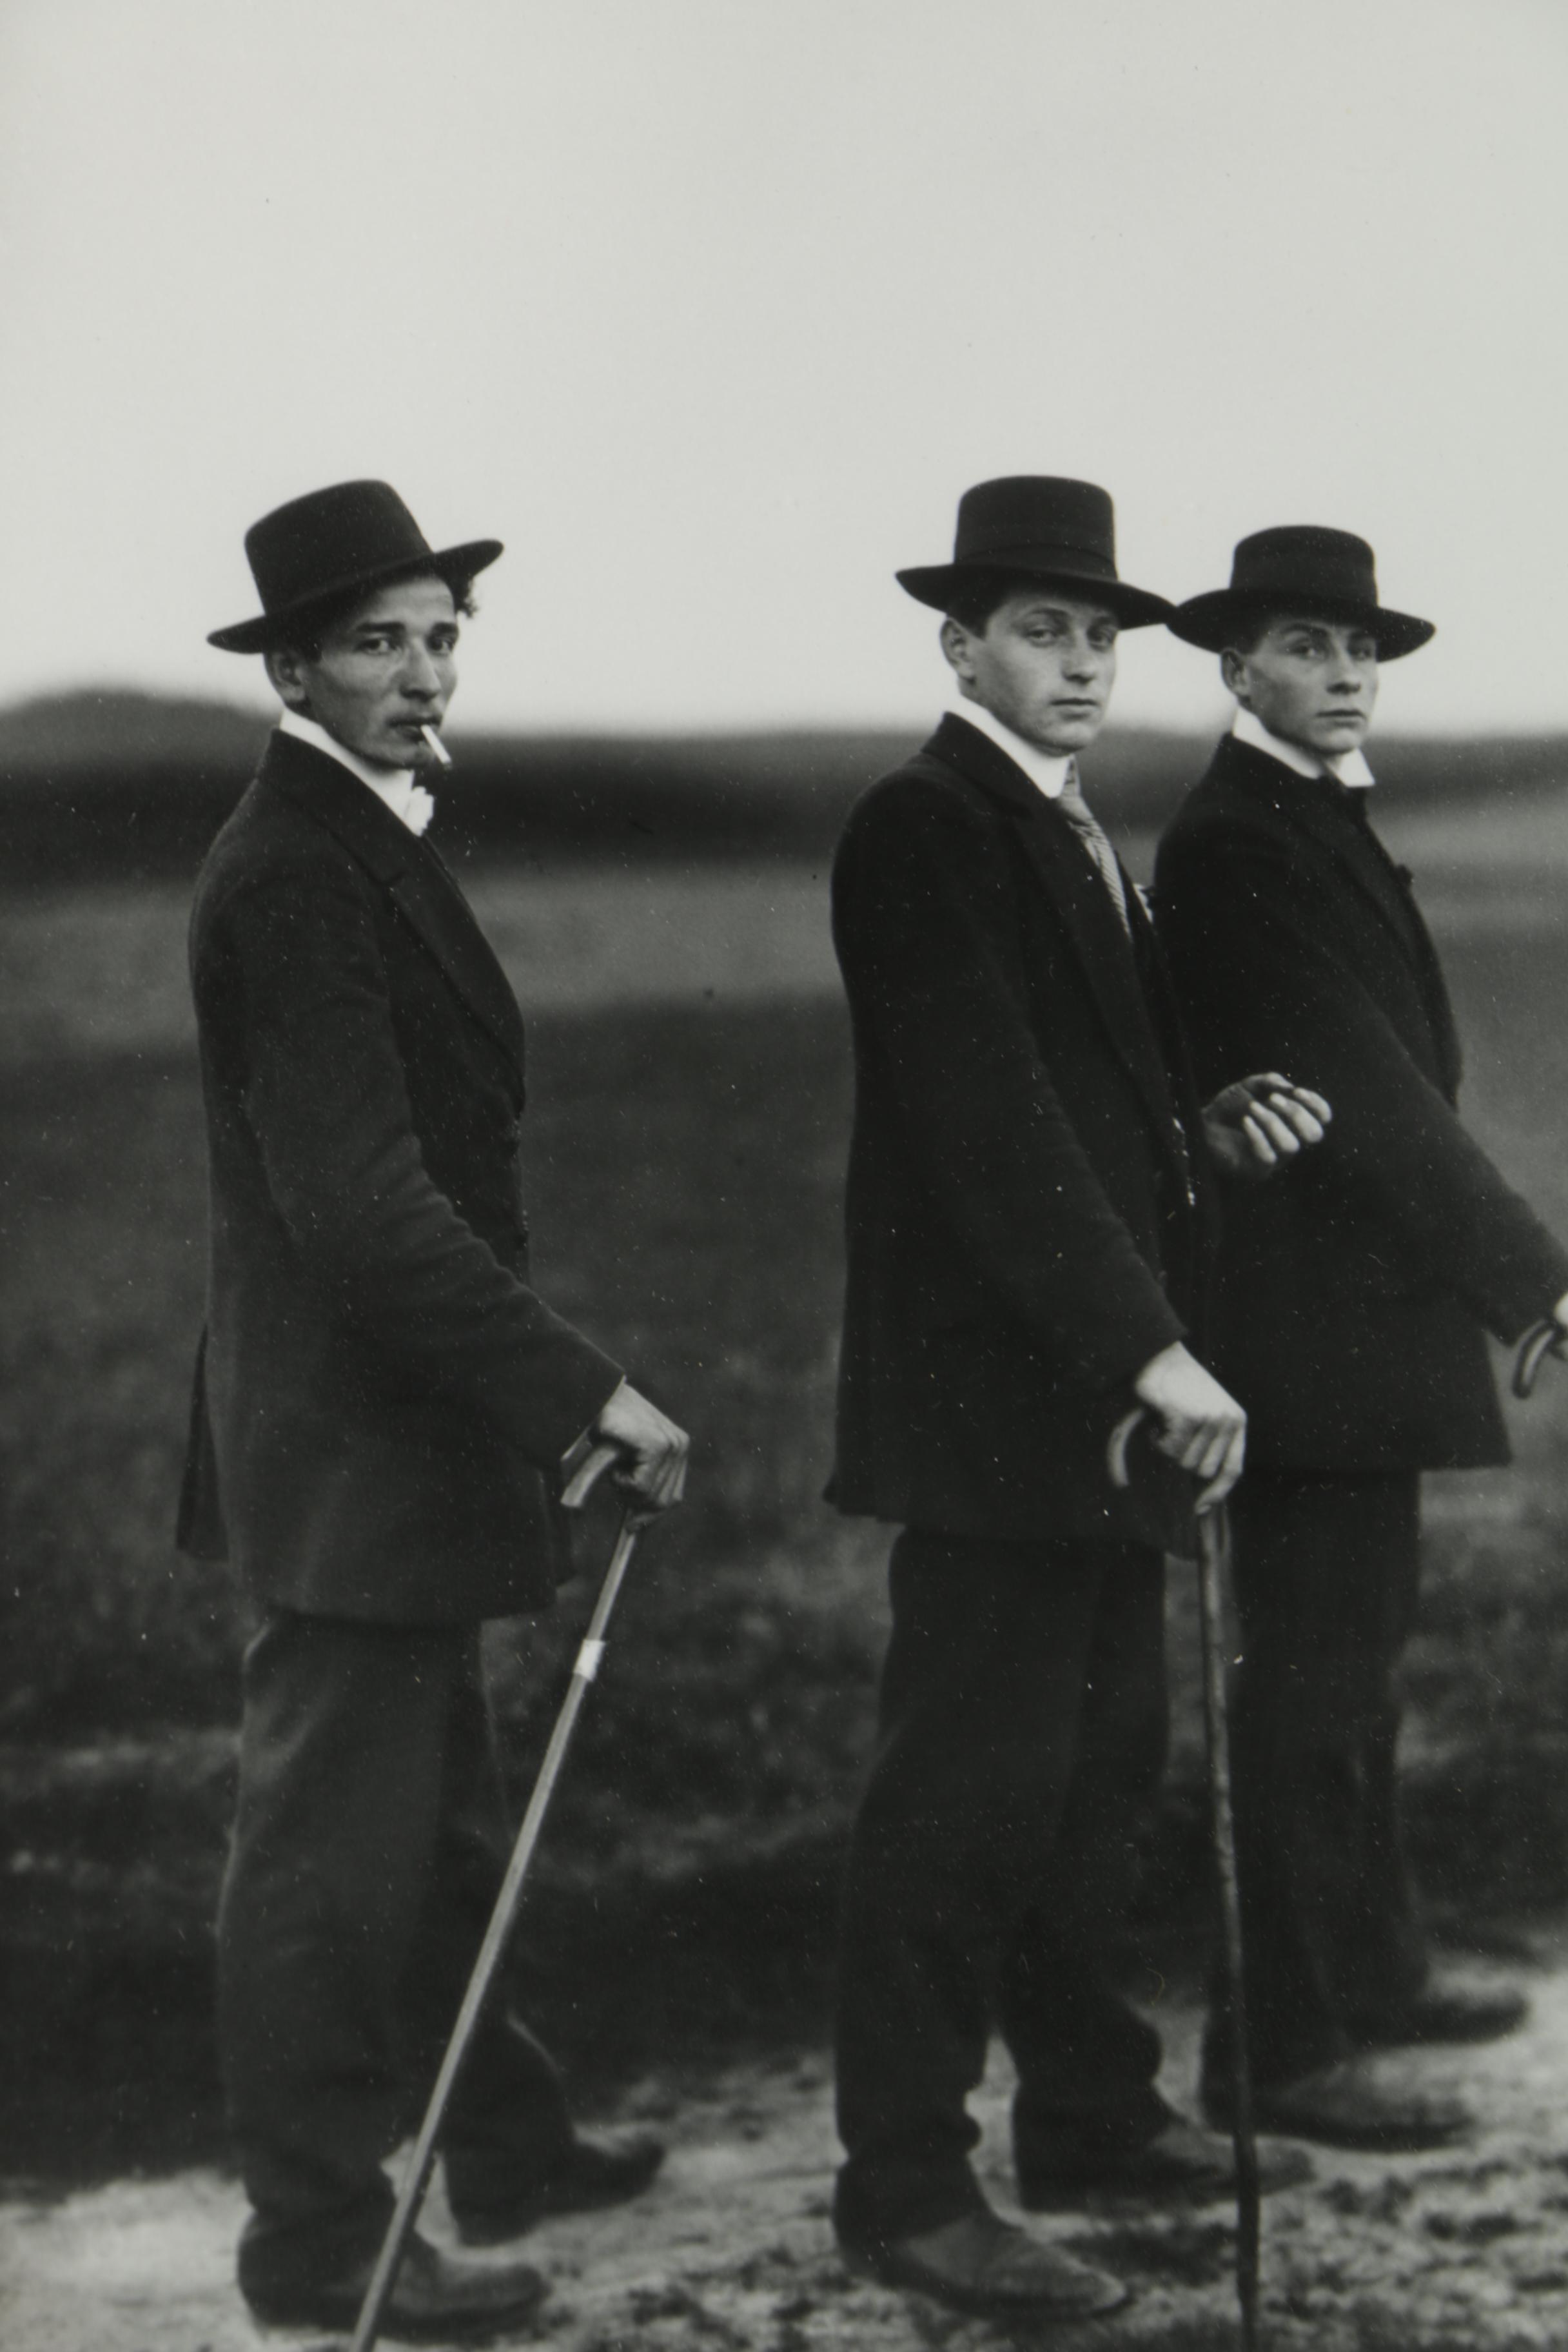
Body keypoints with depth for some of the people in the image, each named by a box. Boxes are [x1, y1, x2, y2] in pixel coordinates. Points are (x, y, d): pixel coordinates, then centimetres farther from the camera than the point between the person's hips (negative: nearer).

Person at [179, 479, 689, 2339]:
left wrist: (538, 1395, 17)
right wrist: (588, 1392, -26)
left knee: (430, 1822, 21)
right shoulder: (289, 875, -20)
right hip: (348, 1439, -11)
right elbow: (362, 1205, -27)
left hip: (402, 1421, 11)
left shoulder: (361, 845, 12)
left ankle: (505, 2150, 35)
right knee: (330, 1851, 1)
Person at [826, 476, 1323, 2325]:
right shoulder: (924, 829, -13)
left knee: (1100, 1768, 16)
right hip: (994, 1393, -10)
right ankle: (905, 2189, 3)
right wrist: (1150, 1352, -26)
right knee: (965, 1791, -5)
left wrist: (1209, 1127, 4)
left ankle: (1093, 2118, 28)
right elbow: (989, 1129, -22)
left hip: (1102, 1392, 10)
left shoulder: (1069, 835, 17)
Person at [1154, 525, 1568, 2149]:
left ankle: (1367, 1971, 32)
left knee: (1354, 1656, 19)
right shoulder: (1236, 844, -16)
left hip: (1362, 1320, 11)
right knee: (1308, 1680, -6)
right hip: (1307, 1326, -10)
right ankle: (1278, 2047, 1)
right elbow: (1362, 1094, -21)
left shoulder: (1321, 822, 16)